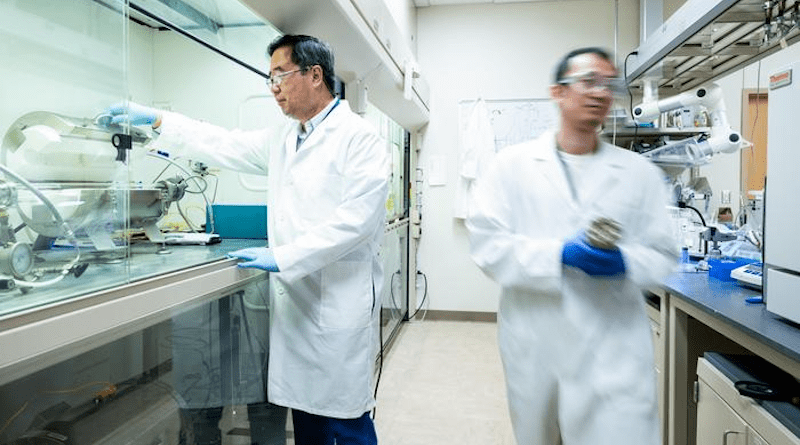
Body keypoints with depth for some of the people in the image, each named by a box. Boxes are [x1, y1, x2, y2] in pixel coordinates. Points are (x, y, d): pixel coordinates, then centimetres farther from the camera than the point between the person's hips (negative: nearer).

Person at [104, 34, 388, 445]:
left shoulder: (359, 138, -10)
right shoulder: (282, 141, 15)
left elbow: (357, 219, -19)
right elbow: (226, 146, 21)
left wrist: (283, 257, -20)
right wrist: (156, 119, 16)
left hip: (339, 307, -7)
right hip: (293, 302, 7)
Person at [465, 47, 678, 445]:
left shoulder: (640, 172, 6)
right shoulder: (512, 165, 0)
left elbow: (662, 252, 6)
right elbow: (486, 243, -7)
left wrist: (626, 262, -16)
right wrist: (560, 255, -19)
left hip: (614, 349, 1)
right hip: (533, 346, 0)